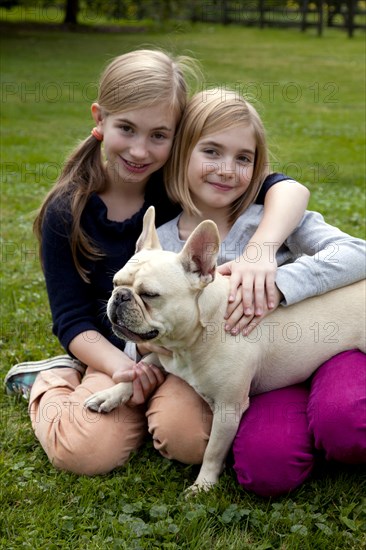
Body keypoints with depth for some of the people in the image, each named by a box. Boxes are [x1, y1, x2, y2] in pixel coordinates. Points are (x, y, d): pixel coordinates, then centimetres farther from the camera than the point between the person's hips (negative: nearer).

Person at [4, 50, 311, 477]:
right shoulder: (65, 214, -11)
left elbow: (290, 189, -21)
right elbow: (72, 320, -8)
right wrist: (120, 366, -26)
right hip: (116, 349, 0)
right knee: (90, 450, -23)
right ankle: (54, 379, 8)